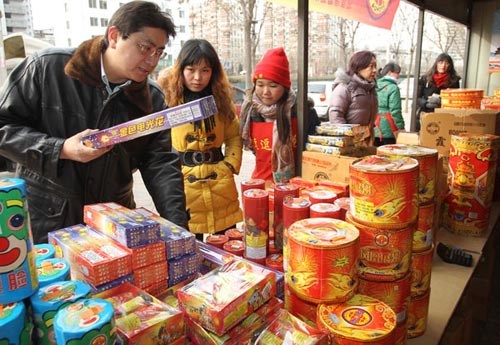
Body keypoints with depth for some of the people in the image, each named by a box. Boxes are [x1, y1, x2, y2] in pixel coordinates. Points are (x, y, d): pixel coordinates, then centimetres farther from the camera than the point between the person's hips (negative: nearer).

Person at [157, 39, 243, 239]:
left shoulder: (221, 98, 6)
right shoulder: (167, 97, -6)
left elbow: (234, 137, 12)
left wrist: (230, 166, -1)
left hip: (221, 188, 3)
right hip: (183, 188, -3)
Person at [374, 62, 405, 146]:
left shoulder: (376, 86, 8)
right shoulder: (393, 88, -10)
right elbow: (395, 111, -14)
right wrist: (401, 127, -8)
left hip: (375, 127, 6)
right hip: (387, 127, -6)